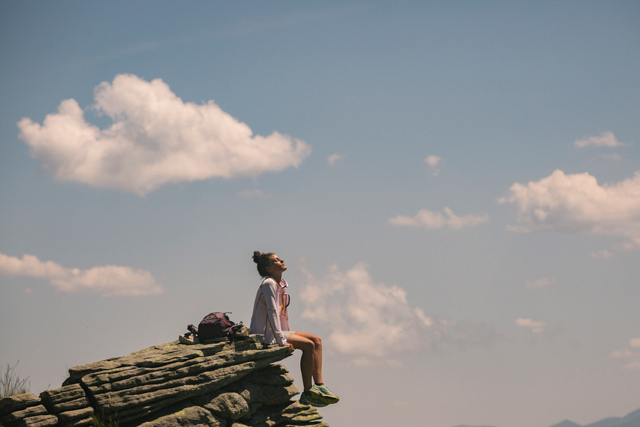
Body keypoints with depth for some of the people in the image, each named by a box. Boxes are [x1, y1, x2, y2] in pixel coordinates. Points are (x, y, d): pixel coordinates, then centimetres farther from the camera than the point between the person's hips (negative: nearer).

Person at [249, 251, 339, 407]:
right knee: (308, 345, -19)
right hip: (266, 335, -10)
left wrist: (287, 334, 12)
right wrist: (282, 341, -25)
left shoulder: (281, 283, 14)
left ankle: (319, 385, -4)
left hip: (278, 331, 10)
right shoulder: (268, 284, -15)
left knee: (317, 340, 1)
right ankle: (307, 394, -17)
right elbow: (272, 313, -22)